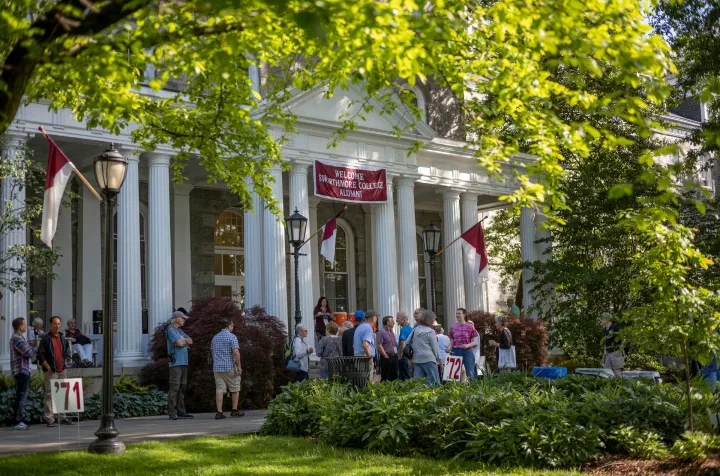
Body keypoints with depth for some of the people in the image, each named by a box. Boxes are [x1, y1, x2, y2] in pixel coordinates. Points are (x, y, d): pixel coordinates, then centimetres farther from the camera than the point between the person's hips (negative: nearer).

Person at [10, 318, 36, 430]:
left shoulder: (17, 337, 17)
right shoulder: (17, 338, -16)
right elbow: (29, 353, -19)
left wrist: (31, 345, 8)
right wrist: (36, 347, -2)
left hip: (22, 371, 11)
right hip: (21, 370, -11)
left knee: (20, 396, 14)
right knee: (21, 396, -8)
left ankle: (19, 421, 19)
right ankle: (17, 422, -7)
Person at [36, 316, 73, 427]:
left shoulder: (62, 338, 12)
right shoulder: (46, 339, -7)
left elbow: (67, 351, 25)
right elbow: (40, 355, -10)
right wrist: (47, 367, -12)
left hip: (61, 370, 7)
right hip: (50, 372, -6)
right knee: (49, 395, -7)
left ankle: (62, 417, 16)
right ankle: (49, 419, -5)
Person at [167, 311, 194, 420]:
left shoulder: (179, 331, 22)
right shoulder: (171, 329, -8)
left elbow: (190, 341, 14)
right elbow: (180, 343, -18)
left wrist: (183, 340, -5)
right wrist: (185, 341, 3)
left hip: (183, 362, 9)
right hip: (175, 362, -9)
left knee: (182, 386, 8)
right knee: (174, 387, -12)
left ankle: (180, 411, 10)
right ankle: (172, 413, -13)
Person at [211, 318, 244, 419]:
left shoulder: (215, 337, 14)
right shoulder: (232, 337, -8)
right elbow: (236, 352, -17)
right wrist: (239, 366, -15)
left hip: (217, 367, 5)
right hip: (230, 367, -5)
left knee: (219, 390, 0)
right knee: (235, 389, 9)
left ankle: (219, 412, -8)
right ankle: (234, 410, 10)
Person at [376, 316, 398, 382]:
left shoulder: (391, 332, 16)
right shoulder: (381, 332, -11)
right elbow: (379, 346, -15)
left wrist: (396, 354, 10)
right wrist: (386, 356, -15)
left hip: (394, 356, 8)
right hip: (386, 358, -8)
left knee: (394, 376, 10)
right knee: (385, 377, -3)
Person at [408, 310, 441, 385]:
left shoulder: (415, 329, 9)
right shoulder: (430, 331, -7)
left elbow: (407, 343, 11)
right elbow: (435, 347, -3)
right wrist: (438, 358, 10)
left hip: (416, 359, 6)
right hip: (428, 359, -6)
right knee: (435, 381, -2)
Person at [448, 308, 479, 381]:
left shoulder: (470, 326, 2)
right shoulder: (453, 327, 11)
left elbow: (475, 342, 1)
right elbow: (451, 341, 13)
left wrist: (467, 345, -18)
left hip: (468, 351, -3)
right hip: (456, 352, 3)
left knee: (470, 374, -6)